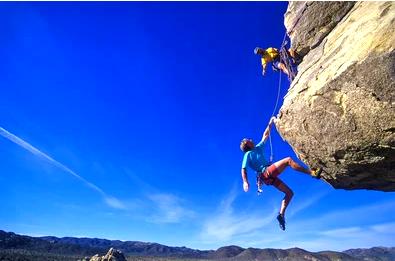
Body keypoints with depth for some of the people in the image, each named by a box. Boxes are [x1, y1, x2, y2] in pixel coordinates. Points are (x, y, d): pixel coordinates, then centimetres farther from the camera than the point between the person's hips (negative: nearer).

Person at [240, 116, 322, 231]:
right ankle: (313, 173, -12)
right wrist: (245, 182, -22)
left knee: (289, 193, 6)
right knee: (288, 160, -14)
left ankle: (281, 214, 2)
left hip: (270, 177, 9)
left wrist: (270, 124, 29)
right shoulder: (248, 154, 3)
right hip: (266, 173, -9)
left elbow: (265, 136, 31)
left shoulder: (258, 148, 25)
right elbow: (243, 169, -8)